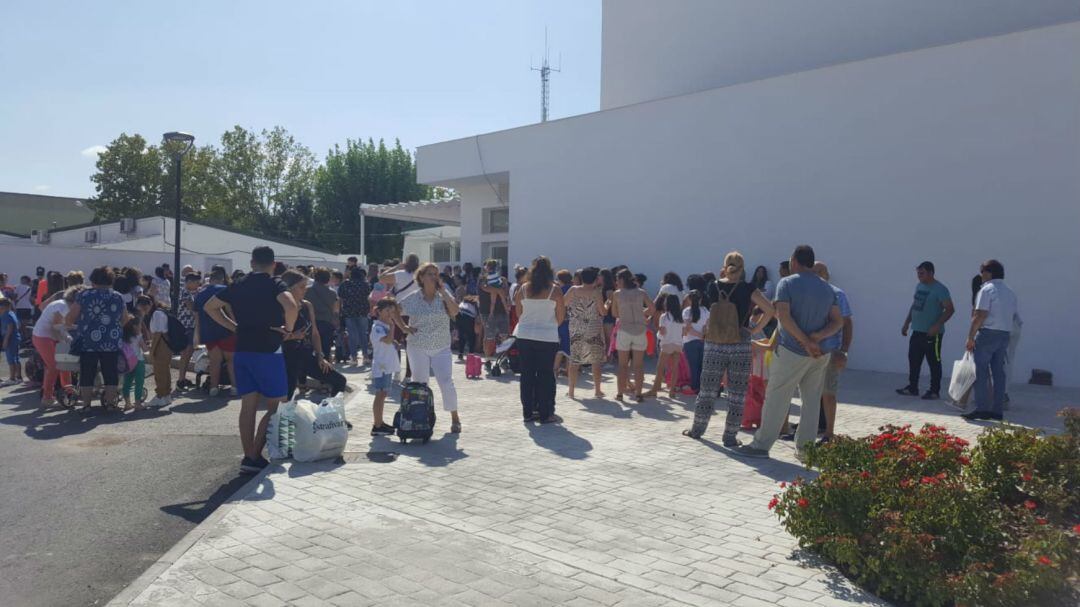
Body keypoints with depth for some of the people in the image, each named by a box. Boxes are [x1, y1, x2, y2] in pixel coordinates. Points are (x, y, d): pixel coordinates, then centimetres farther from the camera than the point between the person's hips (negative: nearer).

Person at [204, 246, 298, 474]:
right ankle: (254, 456, -1)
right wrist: (288, 328, -11)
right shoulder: (274, 284, -8)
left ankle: (249, 457, 12)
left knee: (248, 406, 9)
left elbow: (210, 306, 19)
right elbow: (291, 306, -28)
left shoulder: (238, 285, 10)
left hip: (242, 351, 6)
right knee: (276, 406, 4)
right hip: (268, 351, -6)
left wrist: (234, 326, 16)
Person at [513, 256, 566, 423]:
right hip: (547, 337, -3)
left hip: (524, 336, 3)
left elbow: (518, 314, 8)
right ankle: (545, 414, 6)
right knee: (546, 376, 4)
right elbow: (561, 317, -2)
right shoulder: (554, 290, -7)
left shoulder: (523, 288, 1)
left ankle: (528, 412, 15)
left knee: (527, 374, 10)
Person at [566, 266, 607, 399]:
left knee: (574, 360, 9)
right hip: (594, 329, -2)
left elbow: (562, 303, 5)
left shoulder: (573, 290, -2)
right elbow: (603, 312, -9)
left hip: (576, 330, 3)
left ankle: (571, 390, 10)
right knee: (596, 360, 7)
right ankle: (597, 390, 10)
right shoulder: (596, 293, -9)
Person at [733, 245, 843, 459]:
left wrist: (806, 342, -15)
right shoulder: (827, 288, 10)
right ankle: (805, 448, 14)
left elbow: (784, 316, -18)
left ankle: (761, 445, 5)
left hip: (791, 352, -5)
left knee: (776, 399, 1)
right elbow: (838, 322, 5)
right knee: (812, 401, 11)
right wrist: (817, 337, -9)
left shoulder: (787, 284, -6)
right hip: (820, 354, 5)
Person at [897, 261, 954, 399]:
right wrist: (907, 323, 17)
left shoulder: (940, 289, -13)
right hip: (917, 331, 8)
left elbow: (950, 309, -16)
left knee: (934, 362, 0)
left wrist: (937, 325, -25)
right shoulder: (919, 286, 12)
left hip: (932, 333, -8)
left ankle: (934, 391, 7)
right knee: (913, 360, 11)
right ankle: (912, 387, 21)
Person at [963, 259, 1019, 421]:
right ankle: (997, 410, 11)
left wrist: (970, 337, -13)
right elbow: (1015, 316, 16)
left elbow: (980, 315, -16)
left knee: (981, 372, -5)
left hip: (987, 333, -8)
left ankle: (982, 409, -10)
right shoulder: (1010, 292, 17)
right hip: (1005, 335, 8)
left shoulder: (987, 289, -8)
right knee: (999, 372, 9)